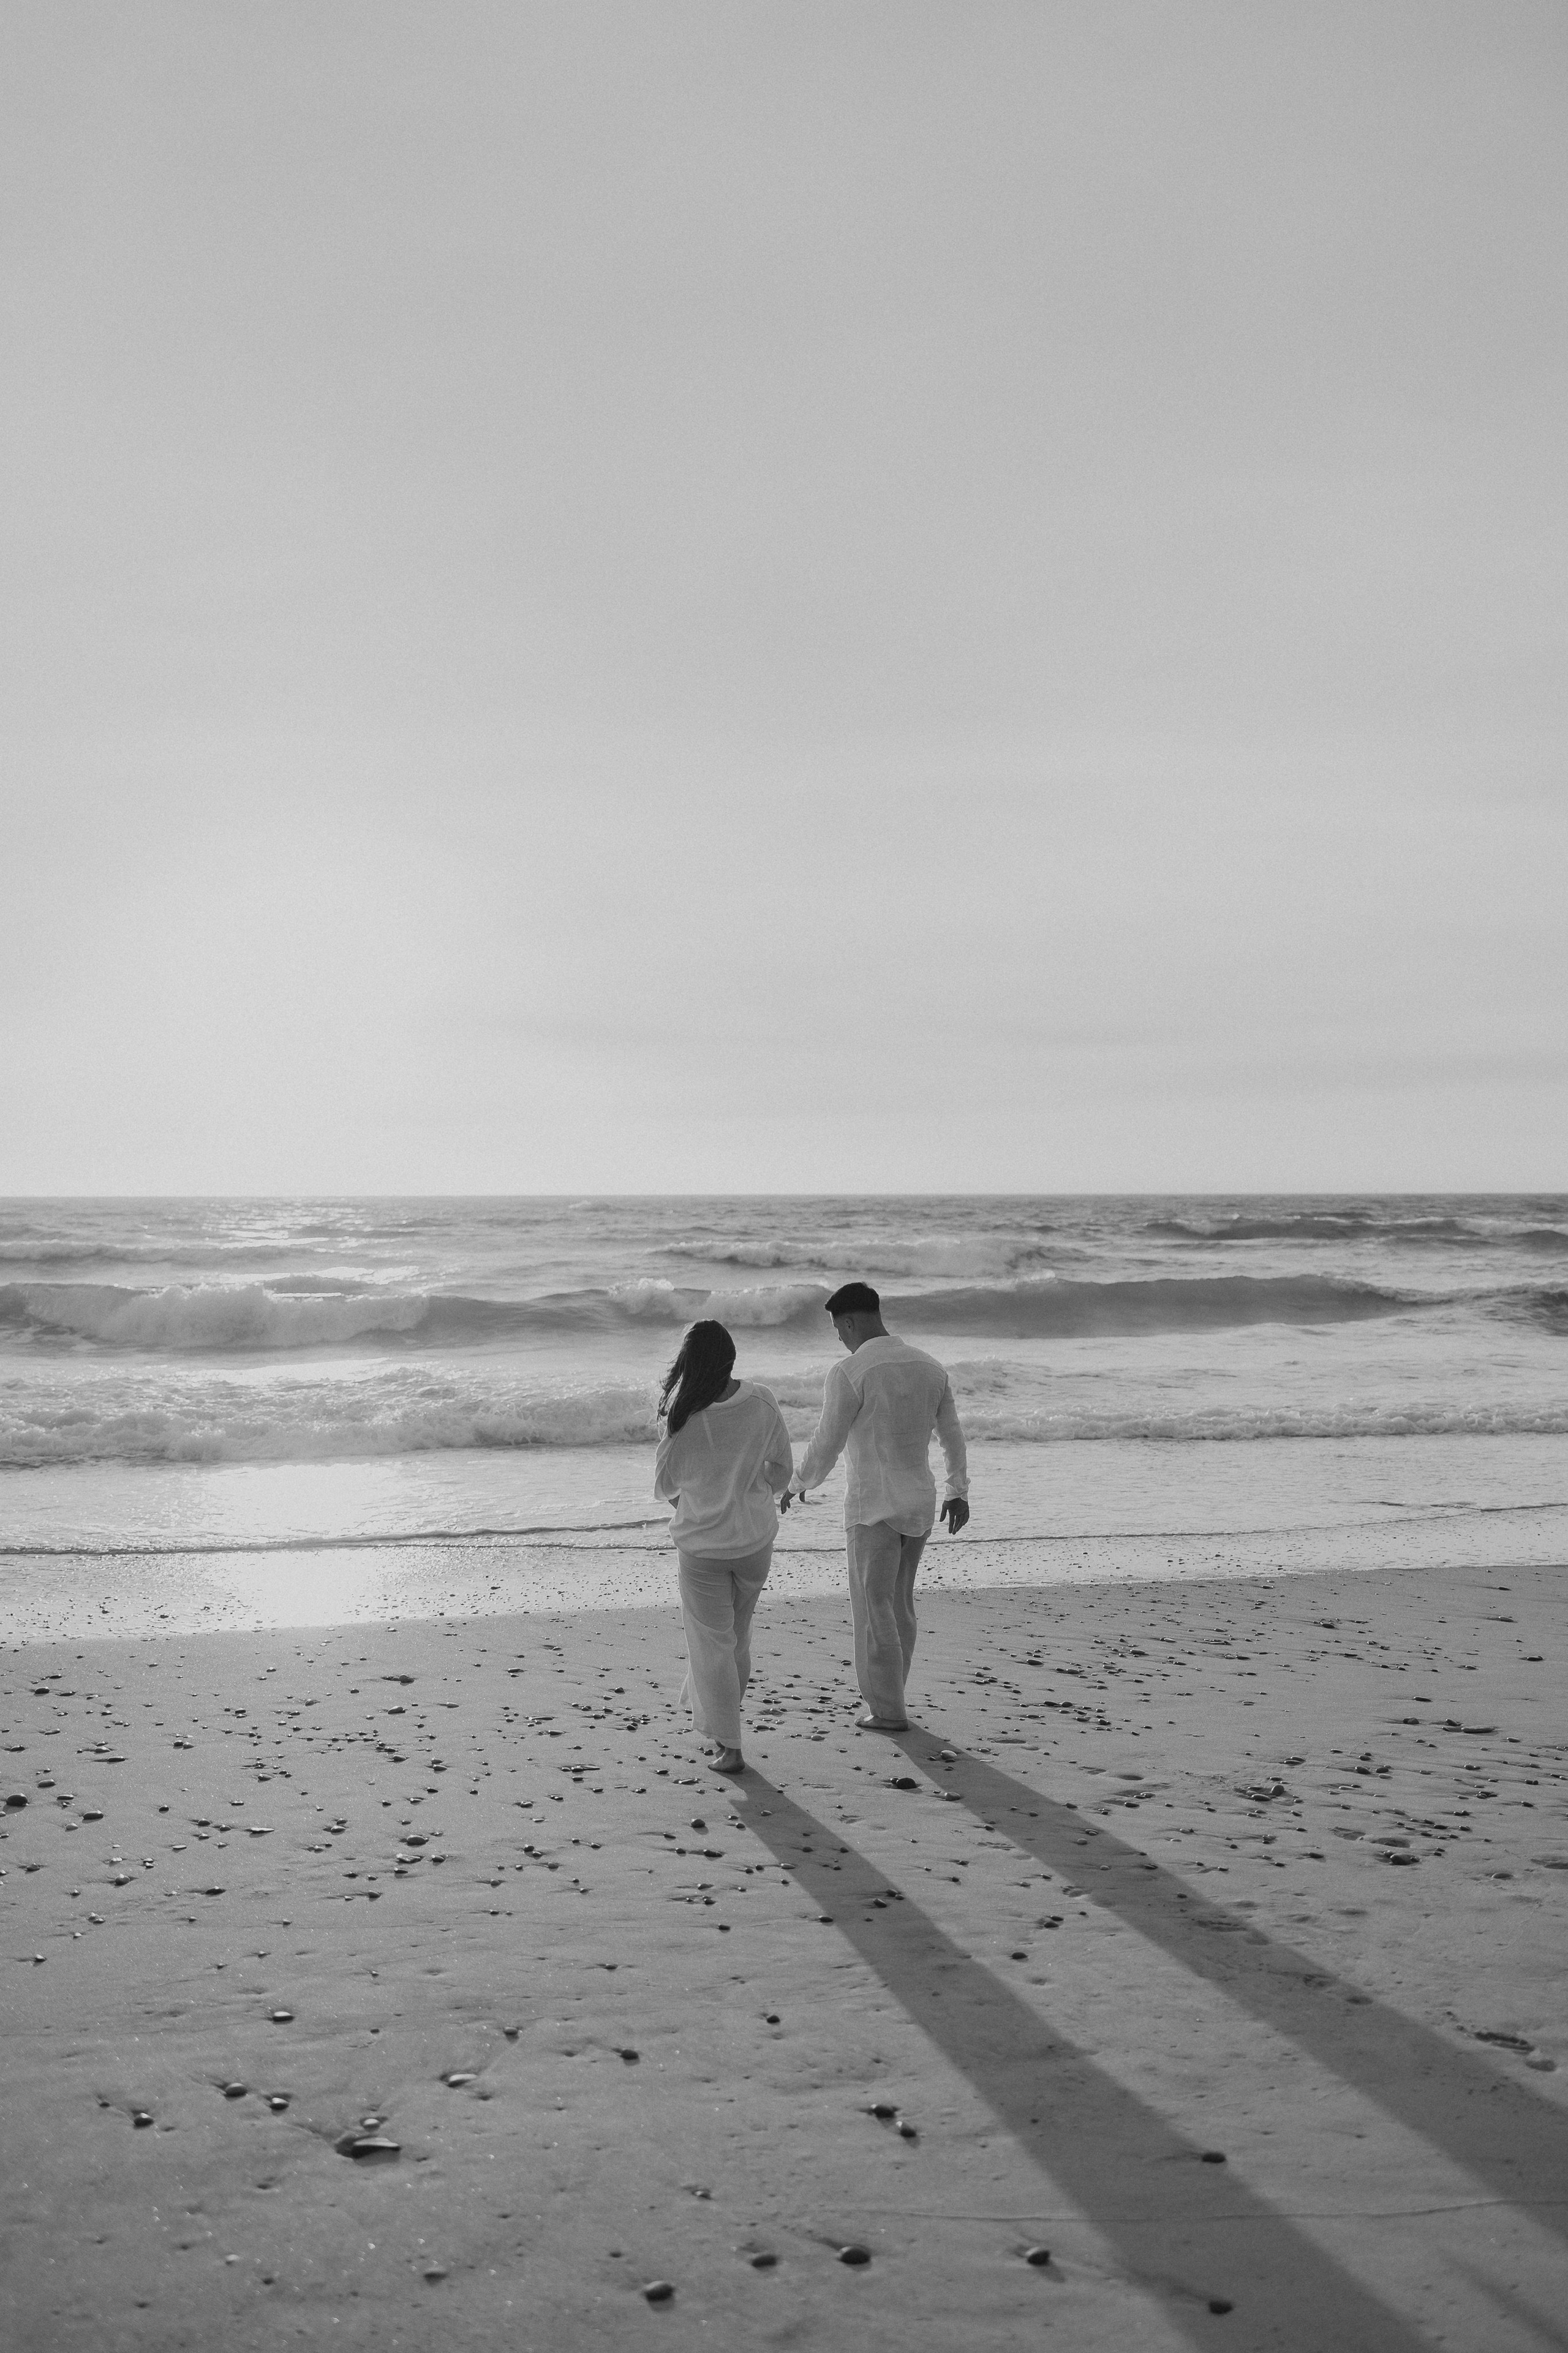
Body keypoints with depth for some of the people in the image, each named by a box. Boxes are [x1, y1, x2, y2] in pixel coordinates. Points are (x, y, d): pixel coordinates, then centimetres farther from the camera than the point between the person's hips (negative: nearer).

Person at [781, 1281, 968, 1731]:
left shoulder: (848, 1374, -18)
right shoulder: (930, 1366, 3)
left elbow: (825, 1449, -12)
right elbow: (953, 1437, 13)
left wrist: (796, 1485, 7)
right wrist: (958, 1492, 26)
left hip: (873, 1508, -6)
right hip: (920, 1506, 7)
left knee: (874, 1609, 6)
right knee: (899, 1601, 20)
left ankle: (887, 1710, 13)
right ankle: (886, 1692, 30)